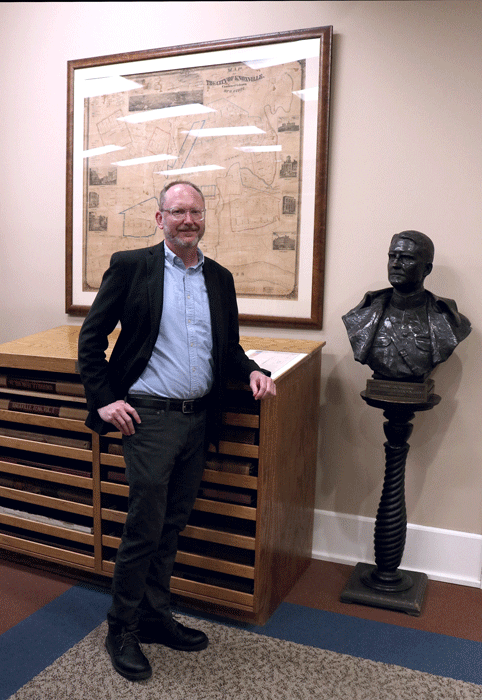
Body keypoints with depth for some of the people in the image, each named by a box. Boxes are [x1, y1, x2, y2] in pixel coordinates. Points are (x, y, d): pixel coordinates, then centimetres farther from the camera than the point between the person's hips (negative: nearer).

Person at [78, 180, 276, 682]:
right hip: (149, 418, -5)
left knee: (172, 526, 15)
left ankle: (154, 618, 33)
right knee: (144, 528, 2)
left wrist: (252, 371, -1)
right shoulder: (130, 266, -3)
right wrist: (103, 399, -8)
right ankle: (121, 630, 23)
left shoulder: (220, 278, 11)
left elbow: (228, 347, 18)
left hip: (198, 419, 5)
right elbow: (91, 336, -2)